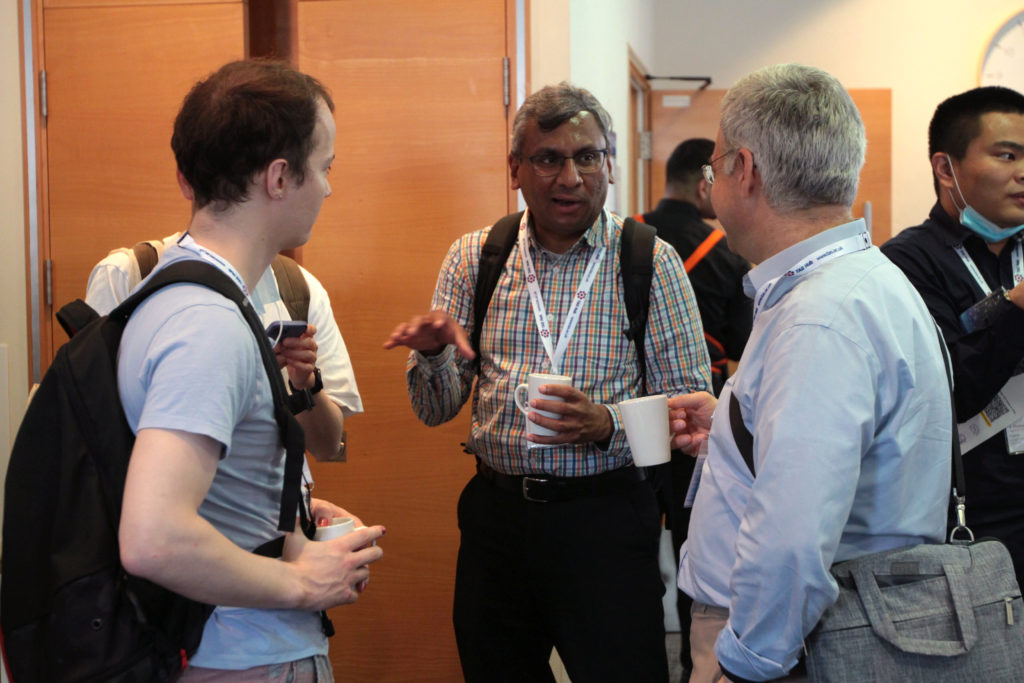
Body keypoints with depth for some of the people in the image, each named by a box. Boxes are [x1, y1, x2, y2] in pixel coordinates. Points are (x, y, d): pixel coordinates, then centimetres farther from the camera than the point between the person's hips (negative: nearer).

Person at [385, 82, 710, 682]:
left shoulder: (652, 262, -2)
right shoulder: (473, 258, 5)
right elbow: (437, 410, 7)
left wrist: (608, 423, -22)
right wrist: (433, 352, -14)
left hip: (607, 518, -2)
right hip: (495, 514, 3)